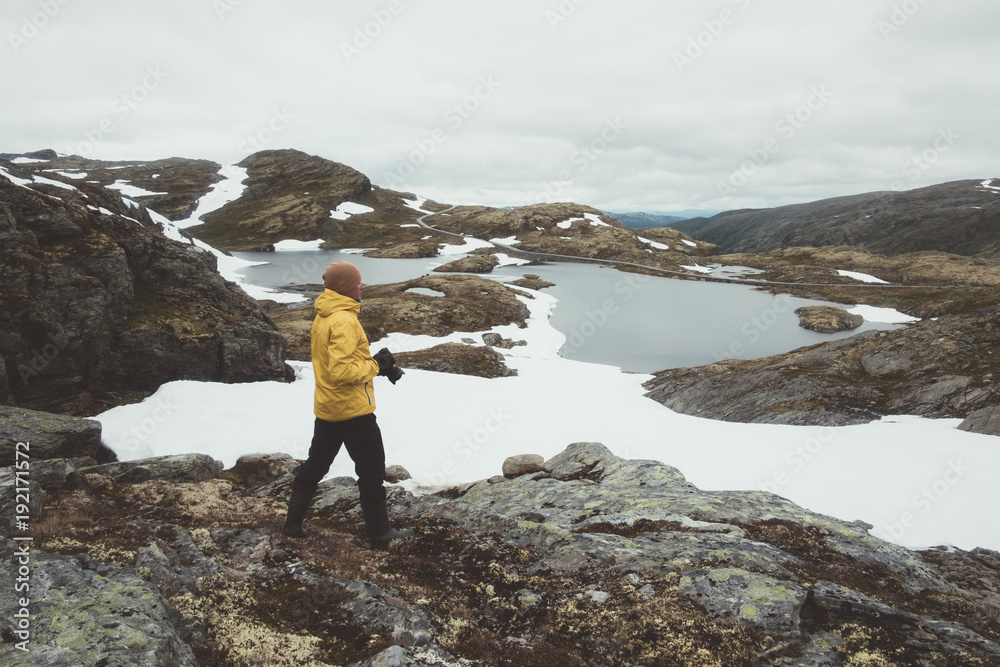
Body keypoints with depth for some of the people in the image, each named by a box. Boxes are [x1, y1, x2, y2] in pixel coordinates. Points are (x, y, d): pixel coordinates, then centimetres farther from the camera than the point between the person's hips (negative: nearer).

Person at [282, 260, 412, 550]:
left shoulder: (322, 317, 10)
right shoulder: (344, 321, -22)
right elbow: (341, 371, -28)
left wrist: (377, 364, 5)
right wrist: (375, 366, -15)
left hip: (326, 407, 9)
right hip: (353, 409, -9)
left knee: (315, 465, 20)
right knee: (371, 471, 3)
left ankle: (293, 523, 29)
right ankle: (380, 534, 13)